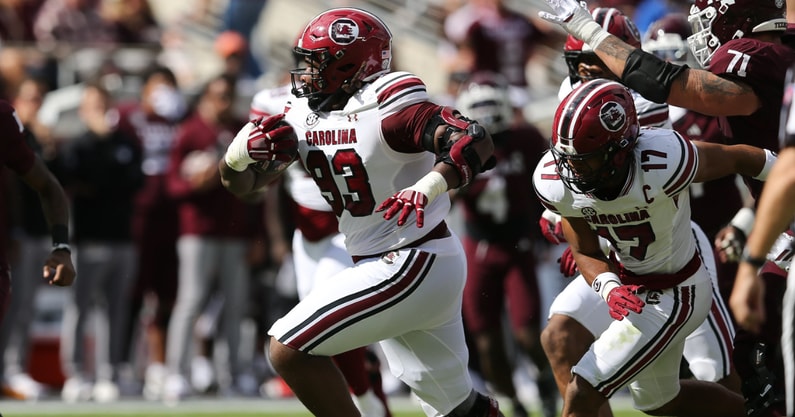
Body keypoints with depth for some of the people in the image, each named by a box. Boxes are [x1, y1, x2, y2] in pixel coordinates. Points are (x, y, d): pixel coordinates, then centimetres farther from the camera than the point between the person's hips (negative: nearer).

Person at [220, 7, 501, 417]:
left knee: (289, 351, -13)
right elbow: (240, 182, 9)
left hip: (414, 265, -9)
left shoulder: (386, 110, -19)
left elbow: (476, 141, -29)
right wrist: (241, 151, -13)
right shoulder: (302, 115, 5)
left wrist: (429, 187, -44)